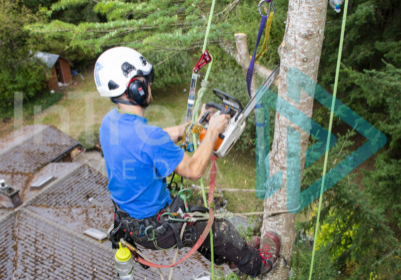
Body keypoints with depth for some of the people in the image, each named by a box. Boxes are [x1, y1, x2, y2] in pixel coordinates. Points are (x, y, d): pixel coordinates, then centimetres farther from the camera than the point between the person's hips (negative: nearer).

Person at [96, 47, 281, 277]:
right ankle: (256, 264, 39)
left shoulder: (109, 121, -8)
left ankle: (229, 257, 51)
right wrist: (213, 132, -13)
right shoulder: (148, 136, -36)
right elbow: (193, 171, -24)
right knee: (220, 228, 12)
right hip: (153, 228, -8)